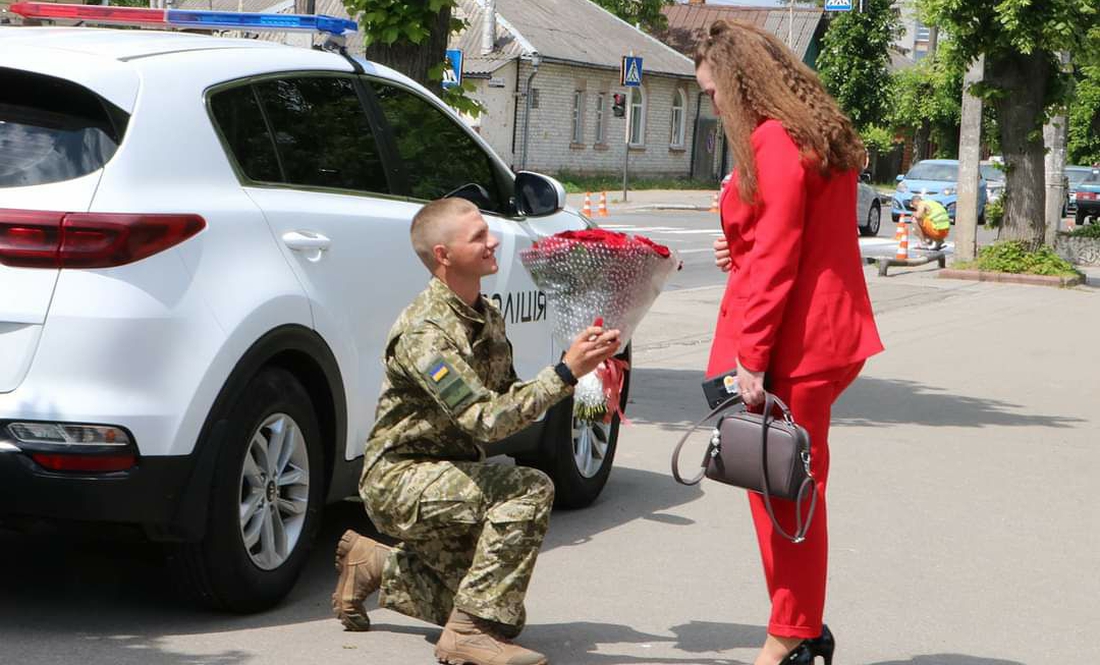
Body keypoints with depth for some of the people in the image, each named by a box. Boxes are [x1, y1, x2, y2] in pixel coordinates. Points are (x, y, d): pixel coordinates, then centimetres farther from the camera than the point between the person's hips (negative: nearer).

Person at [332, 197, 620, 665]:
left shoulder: (487, 317, 7)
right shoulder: (425, 332, -23)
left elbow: (509, 400, 9)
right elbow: (487, 420, -31)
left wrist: (578, 360, -4)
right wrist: (566, 372, -32)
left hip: (447, 477, 9)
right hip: (400, 481, -9)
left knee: (503, 618, 9)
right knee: (529, 490, -30)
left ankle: (375, 567, 25)